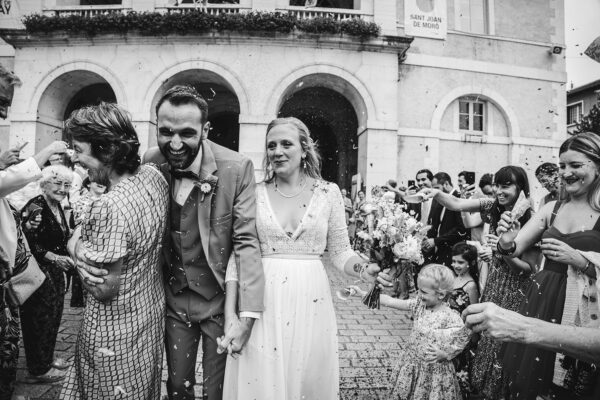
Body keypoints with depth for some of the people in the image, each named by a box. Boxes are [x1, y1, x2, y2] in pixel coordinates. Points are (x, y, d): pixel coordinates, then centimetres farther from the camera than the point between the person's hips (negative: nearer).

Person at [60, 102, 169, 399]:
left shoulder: (111, 207, -30)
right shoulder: (154, 175, -6)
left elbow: (104, 288, -24)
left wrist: (76, 247, -11)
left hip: (116, 331, -7)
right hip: (150, 311, 8)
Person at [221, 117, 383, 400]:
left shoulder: (328, 192, 0)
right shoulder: (255, 194, 1)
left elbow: (340, 251, 4)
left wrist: (365, 270, -15)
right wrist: (231, 314, -2)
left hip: (311, 299, 0)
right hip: (263, 300, 0)